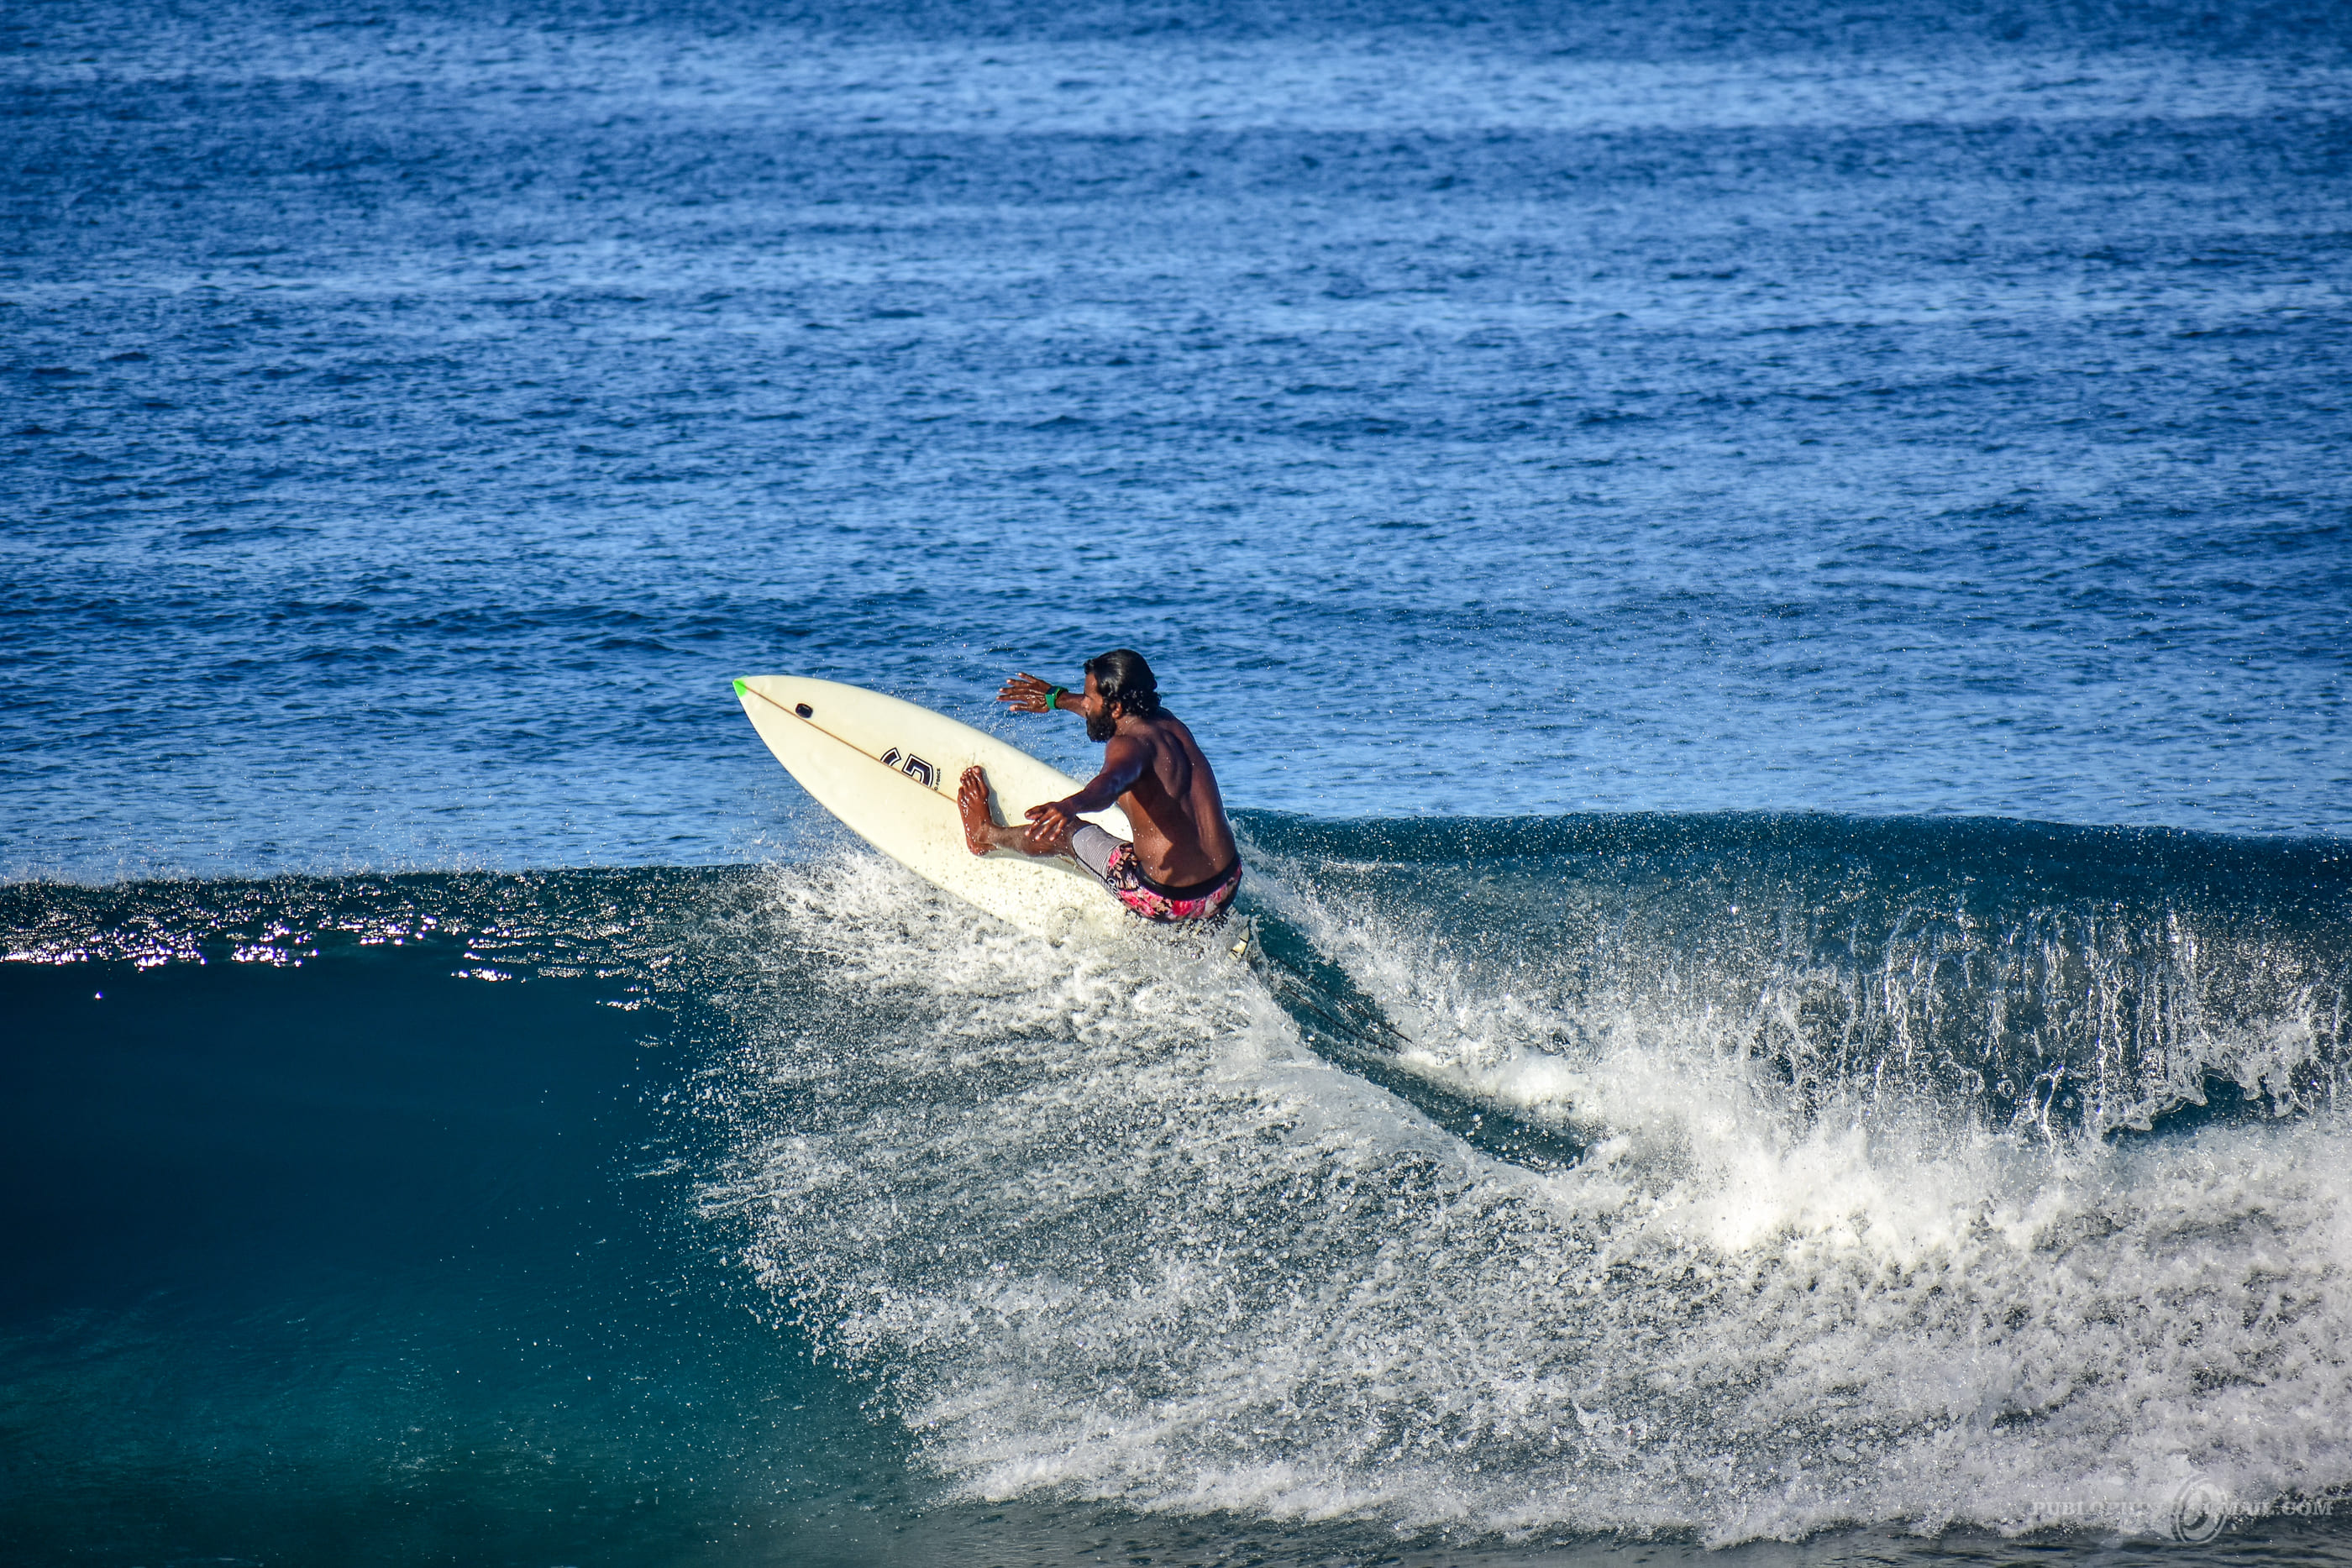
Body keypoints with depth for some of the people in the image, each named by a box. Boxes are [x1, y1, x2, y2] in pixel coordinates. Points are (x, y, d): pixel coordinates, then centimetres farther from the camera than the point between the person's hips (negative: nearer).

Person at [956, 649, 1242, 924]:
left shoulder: (1130, 744, -18)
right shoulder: (1170, 723, 7)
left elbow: (1114, 780, -44)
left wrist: (1071, 805, -63)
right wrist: (1058, 699, 43)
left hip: (1168, 902, -7)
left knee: (1067, 832, 17)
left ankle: (986, 834, 42)